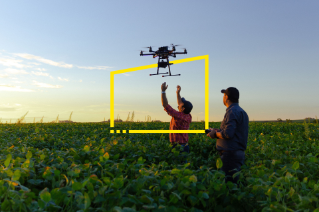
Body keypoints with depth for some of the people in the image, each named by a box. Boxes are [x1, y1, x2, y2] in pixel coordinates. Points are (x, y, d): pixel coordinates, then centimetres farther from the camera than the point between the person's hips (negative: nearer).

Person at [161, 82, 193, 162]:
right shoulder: (188, 116, 5)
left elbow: (165, 105, -16)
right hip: (185, 146, 8)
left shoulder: (178, 116, -18)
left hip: (177, 147, -8)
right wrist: (178, 93, 24)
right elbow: (180, 105, 21)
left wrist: (163, 91, -11)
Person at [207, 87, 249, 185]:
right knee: (233, 182, 14)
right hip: (239, 152, 10)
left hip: (231, 154, -10)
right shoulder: (241, 111, 18)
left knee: (227, 182, -6)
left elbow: (228, 134, -23)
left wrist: (215, 134, -6)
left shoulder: (232, 111, -14)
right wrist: (218, 131, 14)